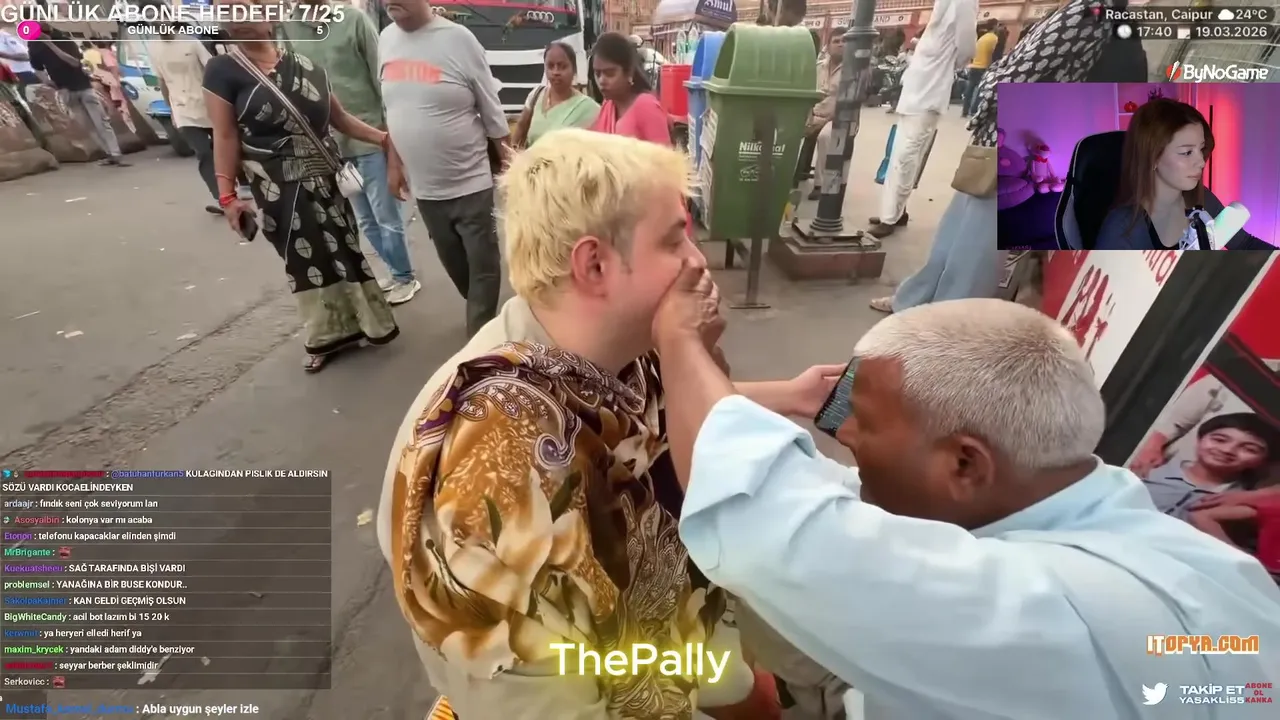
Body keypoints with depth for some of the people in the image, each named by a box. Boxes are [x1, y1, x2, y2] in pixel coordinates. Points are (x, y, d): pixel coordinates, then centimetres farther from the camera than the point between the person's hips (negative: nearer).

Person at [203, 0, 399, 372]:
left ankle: (364, 321, 22)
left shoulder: (303, 65, 5)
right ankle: (328, 335, 19)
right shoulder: (223, 70, -5)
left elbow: (339, 117, 9)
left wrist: (384, 138, -1)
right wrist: (227, 194, -11)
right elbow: (225, 137, -7)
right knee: (305, 259, 5)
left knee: (346, 248, 6)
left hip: (325, 175, 3)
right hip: (279, 187, -2)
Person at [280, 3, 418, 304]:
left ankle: (405, 278, 20)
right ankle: (397, 274, 27)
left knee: (386, 217, 2)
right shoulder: (288, 27, 6)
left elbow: (381, 78, -5)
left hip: (370, 138, -4)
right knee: (365, 221, 12)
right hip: (330, 144, 4)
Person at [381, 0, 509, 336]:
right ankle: (484, 317, 40)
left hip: (470, 182, -5)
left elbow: (492, 111, -6)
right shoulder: (386, 40, 5)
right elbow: (393, 111, 13)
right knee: (453, 262, 18)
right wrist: (395, 164, 12)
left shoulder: (457, 38, -10)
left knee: (482, 265, 3)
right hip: (424, 185, 6)